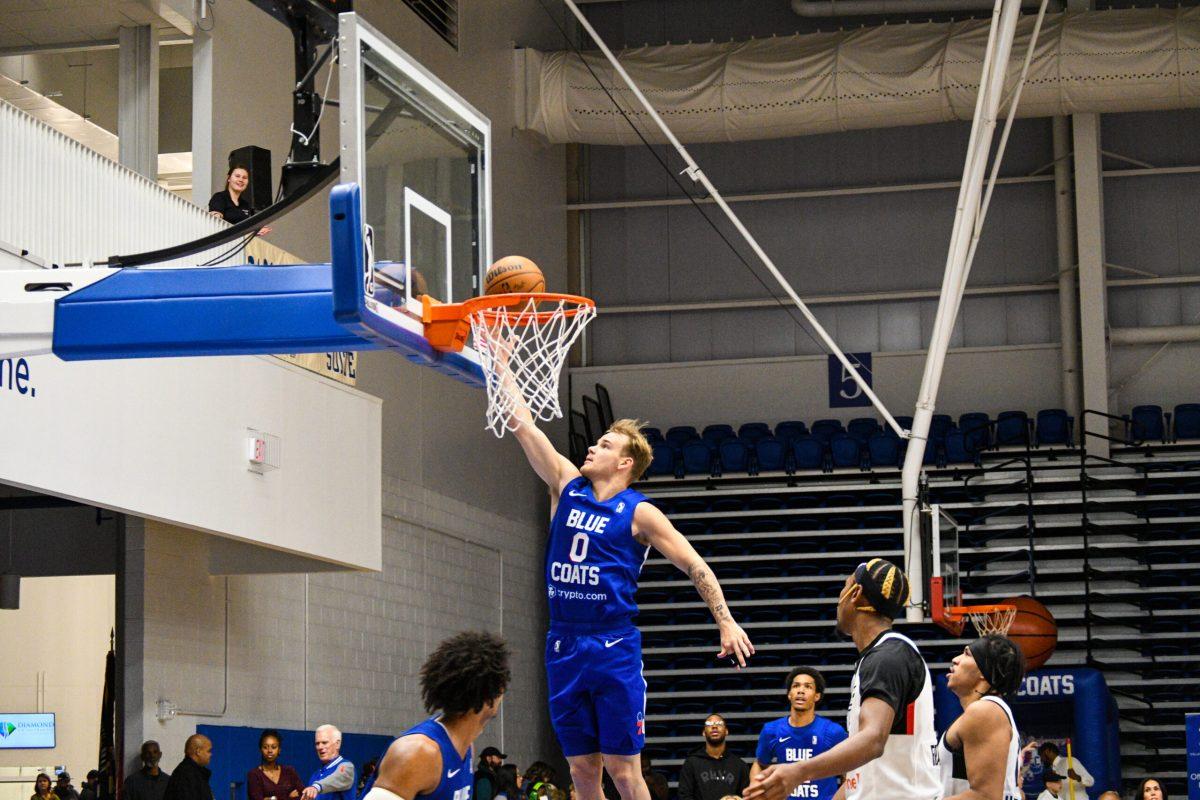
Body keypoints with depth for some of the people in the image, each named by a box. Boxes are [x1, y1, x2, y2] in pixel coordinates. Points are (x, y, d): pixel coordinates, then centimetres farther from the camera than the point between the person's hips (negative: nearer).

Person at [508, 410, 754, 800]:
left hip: (614, 649, -4)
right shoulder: (567, 486, 10)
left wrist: (726, 621, -12)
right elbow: (522, 421, 11)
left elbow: (695, 565, -3)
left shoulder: (639, 513, -2)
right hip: (563, 646, 5)